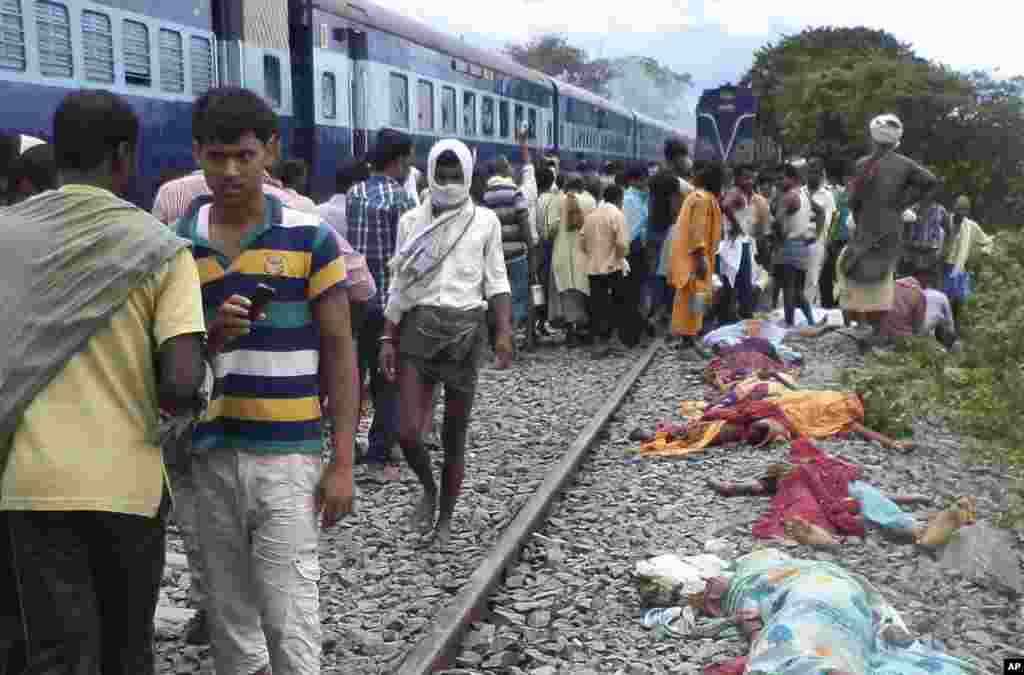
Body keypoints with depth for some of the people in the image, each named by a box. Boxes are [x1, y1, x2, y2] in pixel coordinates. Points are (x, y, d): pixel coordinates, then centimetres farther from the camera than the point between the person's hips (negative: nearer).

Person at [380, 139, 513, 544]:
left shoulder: (484, 221, 3)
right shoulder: (412, 221, 7)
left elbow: (496, 281, 4)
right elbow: (398, 284, 10)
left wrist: (504, 332, -8)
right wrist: (387, 339, 5)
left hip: (466, 326, -1)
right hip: (418, 325, 1)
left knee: (454, 436, 6)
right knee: (408, 431, -10)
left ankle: (445, 518, 24)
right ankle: (429, 489, 22)